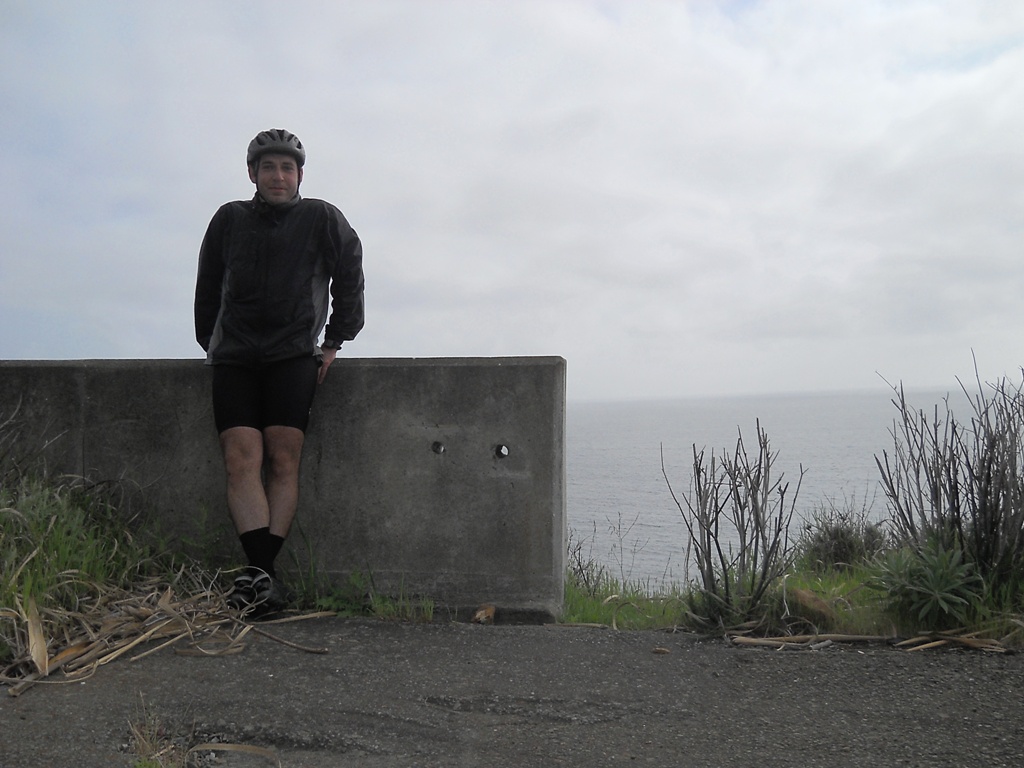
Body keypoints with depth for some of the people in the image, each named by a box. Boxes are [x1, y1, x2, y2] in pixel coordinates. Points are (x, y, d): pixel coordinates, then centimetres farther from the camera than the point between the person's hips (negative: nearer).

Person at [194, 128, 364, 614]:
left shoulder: (322, 219, 9)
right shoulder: (228, 219, 15)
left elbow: (349, 281, 12)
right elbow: (207, 291, 21)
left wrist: (335, 341, 6)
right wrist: (212, 345, 15)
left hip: (293, 355, -1)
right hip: (234, 357, 2)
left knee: (283, 460, -13)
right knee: (241, 460, -14)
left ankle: (259, 572, -13)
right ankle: (260, 574, -20)